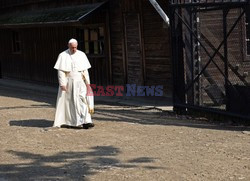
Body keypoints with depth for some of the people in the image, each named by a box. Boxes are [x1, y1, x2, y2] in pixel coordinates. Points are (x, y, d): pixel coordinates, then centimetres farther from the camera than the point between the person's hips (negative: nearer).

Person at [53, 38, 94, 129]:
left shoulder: (81, 55, 5)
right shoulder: (63, 56, -4)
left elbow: (85, 70, 5)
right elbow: (60, 71, -8)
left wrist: (87, 82, -2)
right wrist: (62, 84, -15)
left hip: (79, 82, 2)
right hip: (68, 83, -2)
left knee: (83, 100, -9)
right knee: (67, 102, 4)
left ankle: (85, 122, -12)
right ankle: (65, 121, 17)